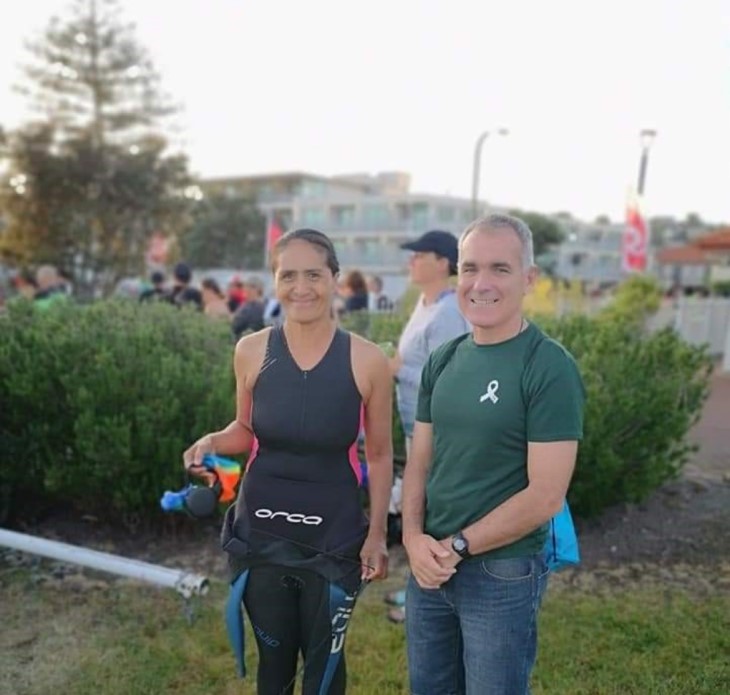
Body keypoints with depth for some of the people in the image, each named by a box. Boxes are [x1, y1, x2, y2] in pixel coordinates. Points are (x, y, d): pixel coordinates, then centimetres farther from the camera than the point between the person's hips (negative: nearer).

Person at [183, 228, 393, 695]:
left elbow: (380, 454, -1)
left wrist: (377, 534, -3)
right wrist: (212, 442, -12)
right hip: (261, 533, 2)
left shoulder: (367, 360, -12)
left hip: (334, 537, -1)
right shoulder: (251, 351, -7)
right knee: (273, 657, 20)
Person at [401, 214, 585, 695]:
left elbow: (545, 496, -19)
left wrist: (457, 546, -14)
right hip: (430, 565, 6)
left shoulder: (550, 368, -15)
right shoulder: (444, 360, 3)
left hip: (503, 573, -5)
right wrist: (414, 537, -9)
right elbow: (420, 461, 7)